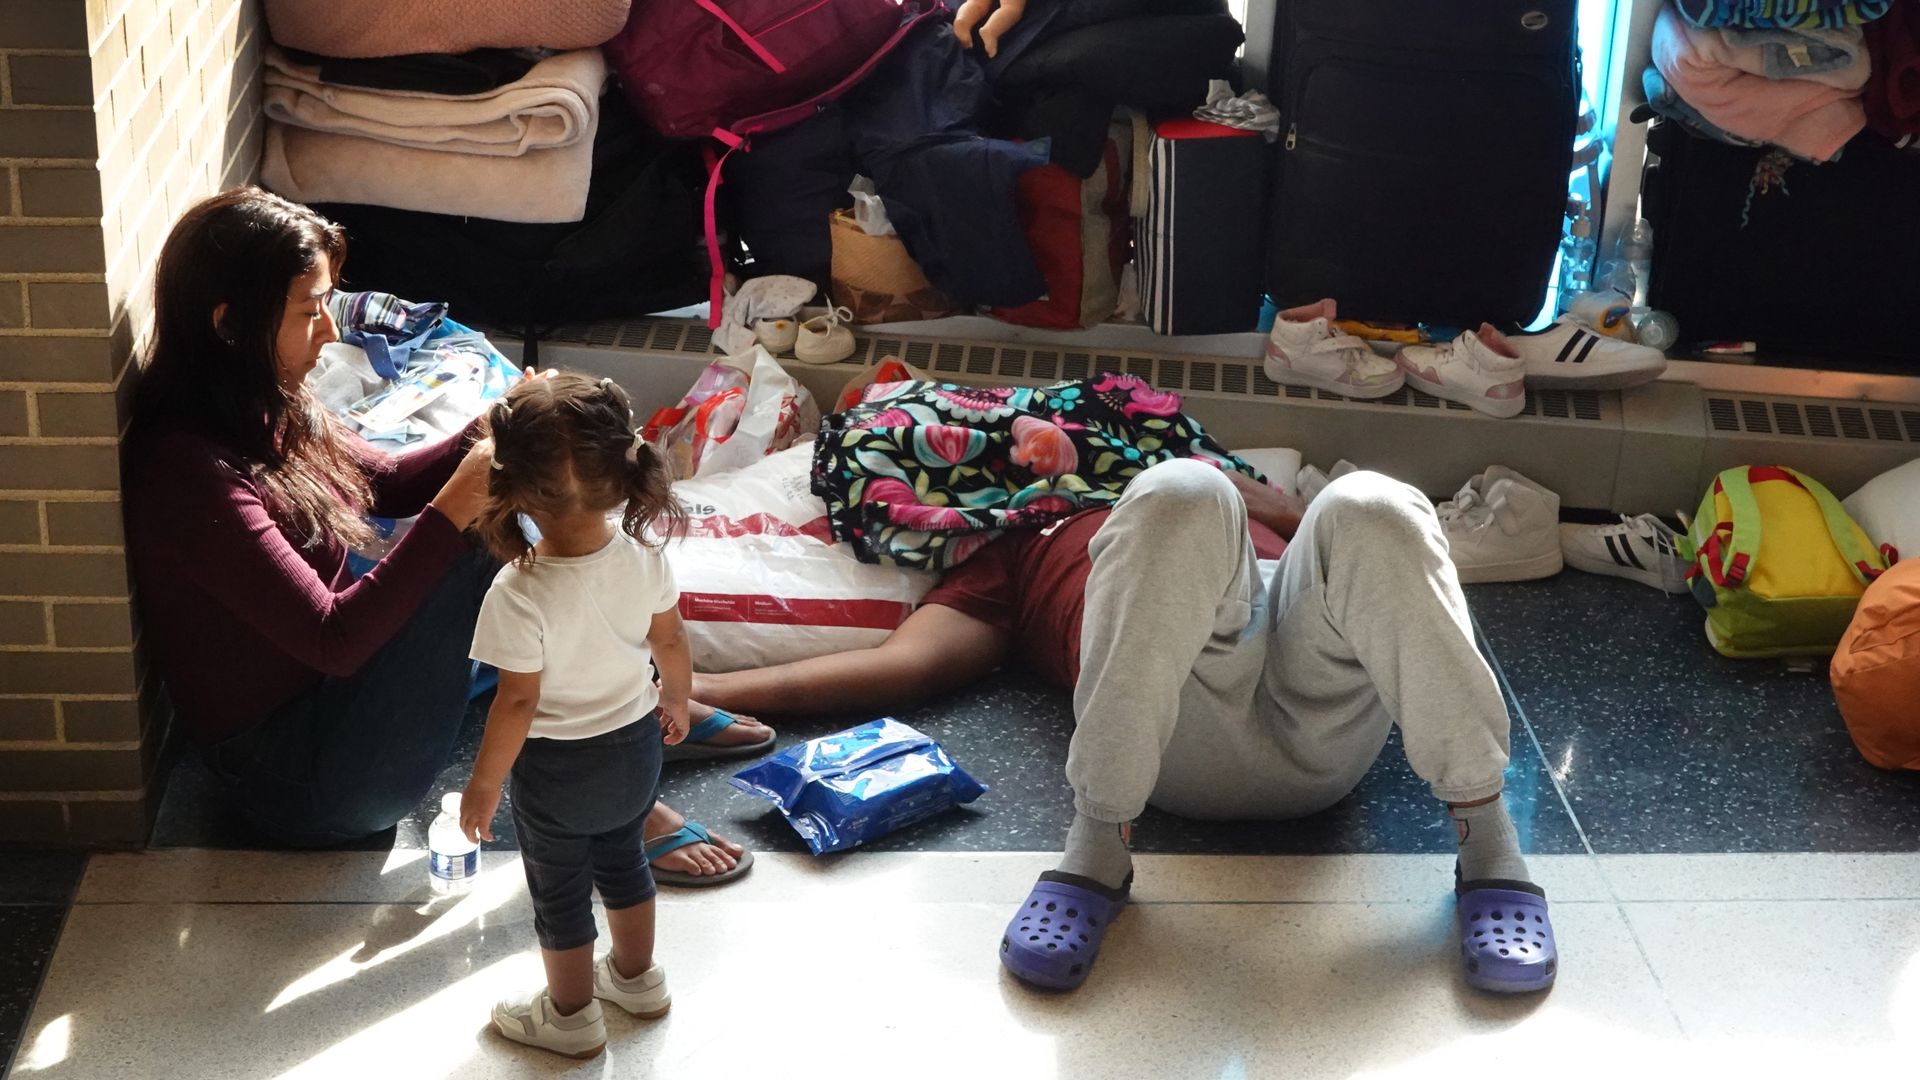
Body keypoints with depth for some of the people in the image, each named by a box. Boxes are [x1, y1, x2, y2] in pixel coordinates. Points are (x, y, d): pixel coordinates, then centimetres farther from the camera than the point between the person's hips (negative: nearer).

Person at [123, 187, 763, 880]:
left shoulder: (265, 412, 1)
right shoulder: (192, 472, -27)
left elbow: (388, 482, 14)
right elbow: (332, 638, -29)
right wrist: (458, 506, -29)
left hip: (329, 688, 9)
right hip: (302, 782, -9)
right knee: (486, 539, -20)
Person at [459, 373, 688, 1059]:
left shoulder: (521, 594, -33)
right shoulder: (641, 557, -18)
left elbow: (518, 703, -26)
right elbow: (671, 643, -2)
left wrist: (483, 785, -11)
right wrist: (676, 701, 18)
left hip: (558, 770, -5)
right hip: (635, 745, 5)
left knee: (560, 895, 18)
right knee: (624, 863, 30)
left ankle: (571, 1016, 37)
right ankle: (638, 979, 49)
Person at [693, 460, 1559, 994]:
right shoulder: (1008, 557, 35)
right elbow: (904, 664, 17)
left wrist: (1228, 489, 26)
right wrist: (702, 688, 6)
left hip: (1323, 706, 2)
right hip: (1187, 728, -2)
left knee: (1369, 507, -29)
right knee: (1178, 497, -30)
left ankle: (1488, 845, -20)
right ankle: (1097, 849, -26)